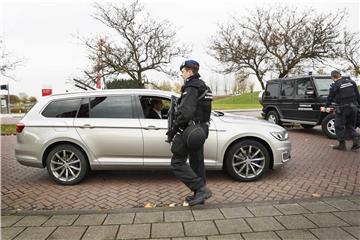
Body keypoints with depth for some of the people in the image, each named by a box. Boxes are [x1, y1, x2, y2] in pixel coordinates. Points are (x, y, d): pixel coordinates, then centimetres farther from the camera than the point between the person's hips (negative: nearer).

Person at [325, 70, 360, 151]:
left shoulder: (334, 86, -10)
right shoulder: (351, 82, 7)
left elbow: (330, 98, -1)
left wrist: (326, 105, 16)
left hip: (342, 109, -6)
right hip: (353, 107, 6)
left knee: (339, 126, 6)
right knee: (350, 125, 19)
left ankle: (342, 145, 9)